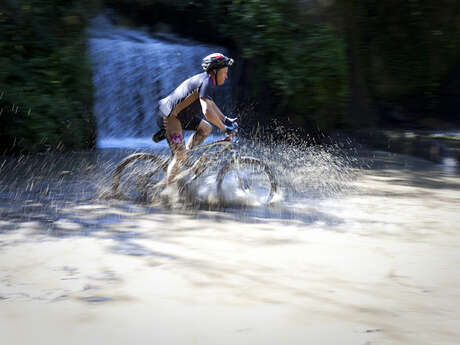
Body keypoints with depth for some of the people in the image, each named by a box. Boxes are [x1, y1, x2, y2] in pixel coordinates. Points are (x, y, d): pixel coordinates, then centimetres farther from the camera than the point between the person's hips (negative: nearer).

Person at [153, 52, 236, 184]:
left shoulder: (206, 80, 10)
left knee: (206, 128, 10)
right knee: (180, 156, -11)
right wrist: (224, 128, -26)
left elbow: (210, 104, 28)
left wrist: (225, 119, 21)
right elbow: (207, 111, -33)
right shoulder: (206, 82, -21)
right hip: (170, 117, -10)